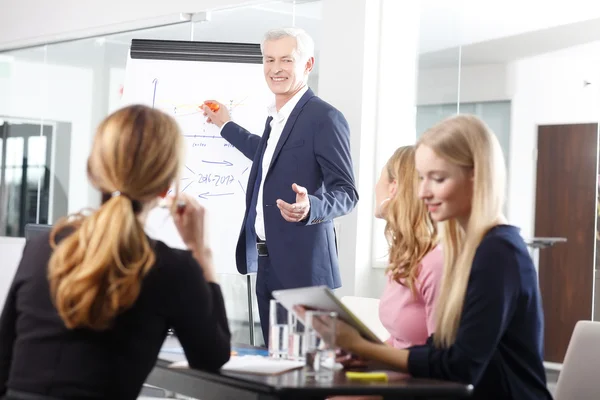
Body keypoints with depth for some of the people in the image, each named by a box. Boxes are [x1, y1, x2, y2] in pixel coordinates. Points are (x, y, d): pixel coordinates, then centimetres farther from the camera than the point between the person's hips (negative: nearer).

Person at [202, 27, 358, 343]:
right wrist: (226, 125, 42)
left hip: (302, 266, -8)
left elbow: (346, 193, -14)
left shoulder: (324, 118, -12)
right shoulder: (275, 116, 15)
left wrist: (310, 208, -33)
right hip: (266, 261, 9)